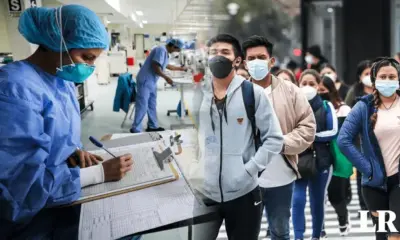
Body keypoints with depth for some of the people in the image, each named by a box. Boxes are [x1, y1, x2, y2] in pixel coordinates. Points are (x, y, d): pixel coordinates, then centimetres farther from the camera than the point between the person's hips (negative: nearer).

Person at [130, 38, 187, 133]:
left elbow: (167, 66, 34)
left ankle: (152, 126, 22)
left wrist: (180, 68, 40)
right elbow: (155, 67, -25)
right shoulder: (161, 50, -17)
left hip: (151, 82, 10)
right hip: (145, 81, -10)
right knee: (142, 106, -7)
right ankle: (135, 129, -1)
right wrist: (166, 77, -16)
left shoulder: (165, 52, 15)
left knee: (152, 105, 14)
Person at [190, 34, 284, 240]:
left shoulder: (253, 93, -4)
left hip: (243, 193, -2)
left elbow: (274, 138, -4)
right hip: (204, 192, 2)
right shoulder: (198, 94, 4)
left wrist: (250, 169, -11)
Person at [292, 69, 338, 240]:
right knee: (298, 200, -11)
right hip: (297, 160, 0)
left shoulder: (326, 106, 3)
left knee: (317, 201, 10)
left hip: (321, 161, 1)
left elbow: (333, 131, -6)